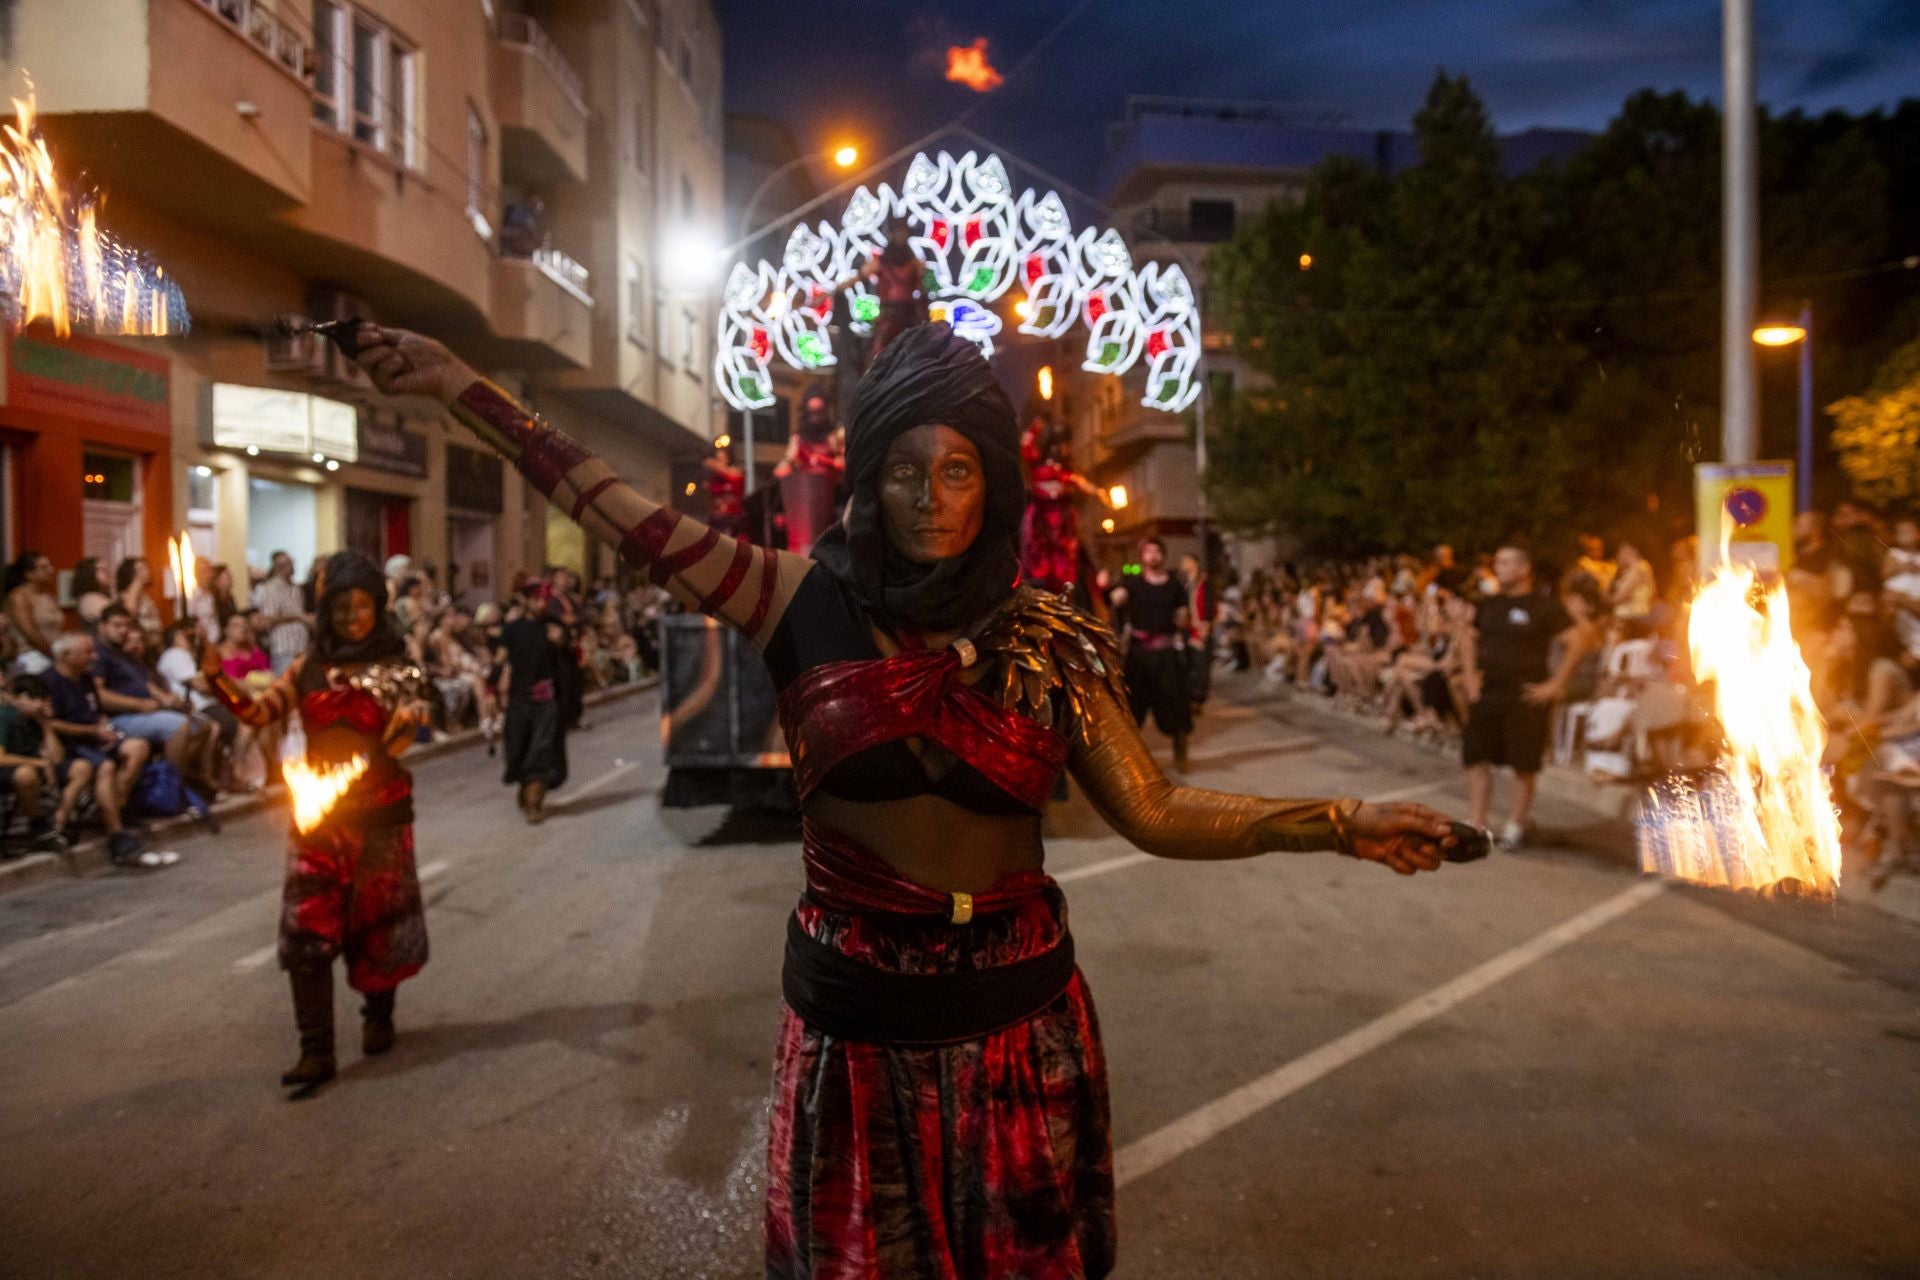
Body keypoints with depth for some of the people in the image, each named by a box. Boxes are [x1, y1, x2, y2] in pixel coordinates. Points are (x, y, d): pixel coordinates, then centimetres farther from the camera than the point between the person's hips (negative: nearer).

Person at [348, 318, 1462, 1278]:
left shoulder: (1046, 644, -4)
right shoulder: (810, 602, -7)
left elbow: (1155, 811, -5)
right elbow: (629, 518, -7)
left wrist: (1345, 825, -10)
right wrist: (462, 386, -5)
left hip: (1017, 1019, 1)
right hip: (854, 1020, 0)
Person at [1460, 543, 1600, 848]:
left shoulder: (1544, 606, -8)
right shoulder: (1488, 604, 9)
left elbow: (1577, 643, -10)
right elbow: (1472, 639, 22)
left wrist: (1555, 685, -12)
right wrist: (1471, 675, 9)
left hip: (1525, 696, -5)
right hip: (1486, 693, 5)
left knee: (1523, 763, 5)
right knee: (1476, 757, 3)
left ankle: (1518, 823, 22)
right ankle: (1477, 823, 10)